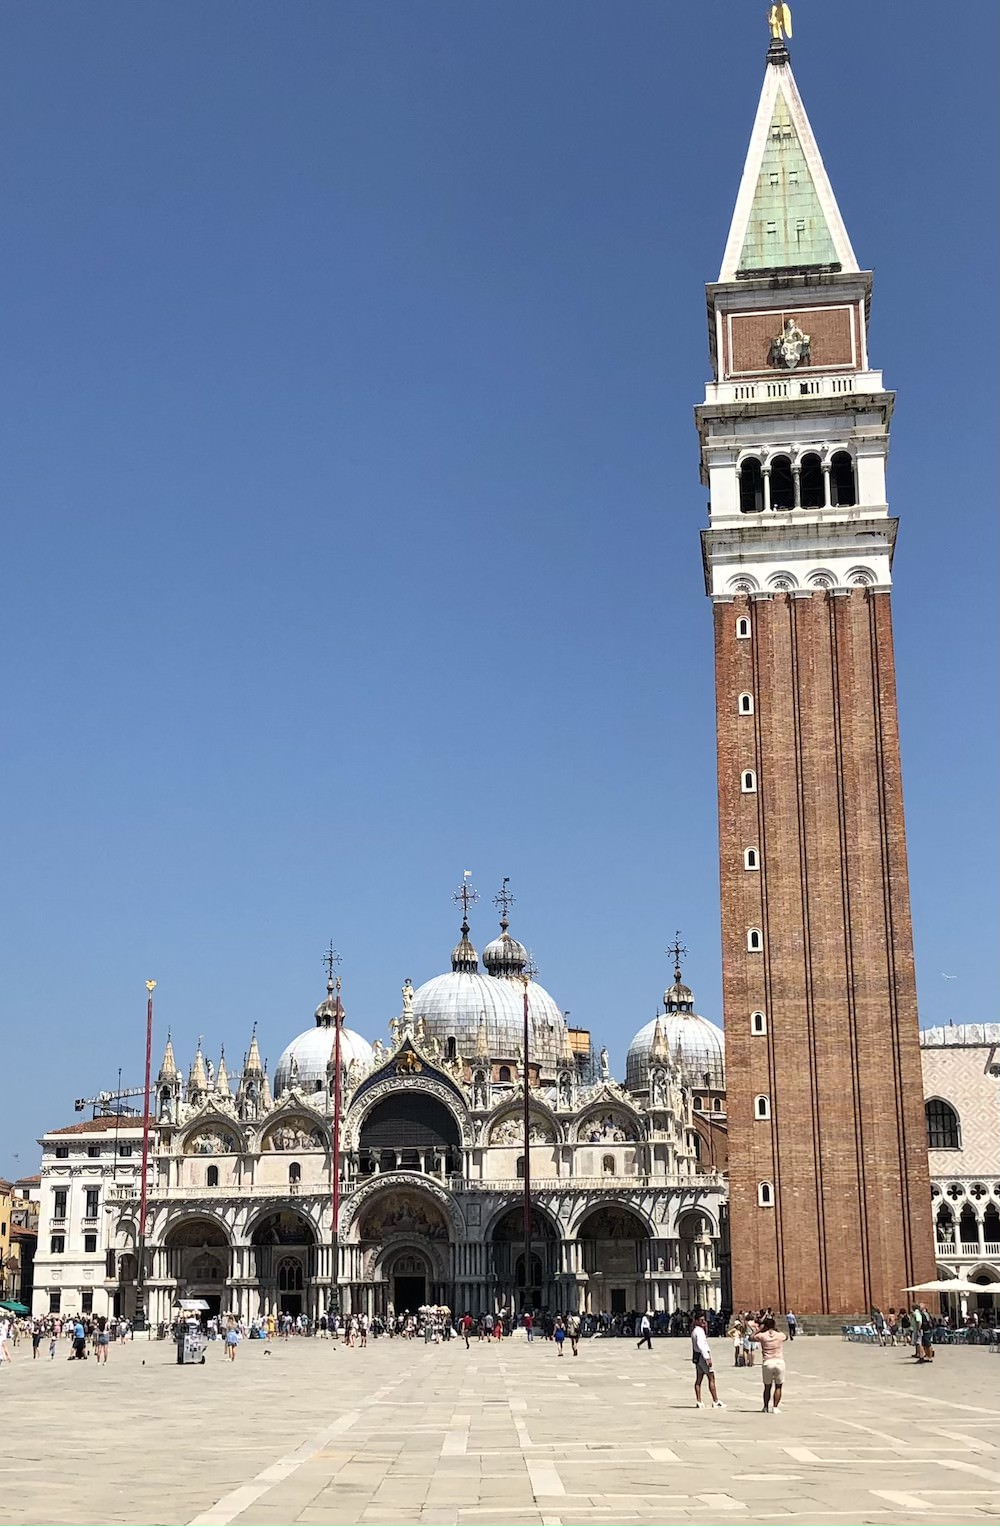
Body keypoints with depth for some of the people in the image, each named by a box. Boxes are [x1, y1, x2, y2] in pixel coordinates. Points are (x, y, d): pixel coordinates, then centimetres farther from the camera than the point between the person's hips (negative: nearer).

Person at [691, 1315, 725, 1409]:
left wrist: (705, 1328, 14)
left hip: (697, 1357, 10)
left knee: (698, 1379, 8)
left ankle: (698, 1402, 8)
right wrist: (707, 1358, -26)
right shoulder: (699, 1331, -15)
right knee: (711, 1378, -6)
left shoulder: (694, 1330, 15)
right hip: (702, 1355, -10)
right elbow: (700, 1345, -24)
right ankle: (716, 1401, -7)